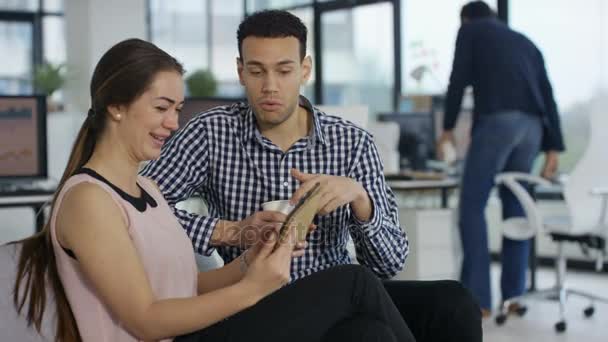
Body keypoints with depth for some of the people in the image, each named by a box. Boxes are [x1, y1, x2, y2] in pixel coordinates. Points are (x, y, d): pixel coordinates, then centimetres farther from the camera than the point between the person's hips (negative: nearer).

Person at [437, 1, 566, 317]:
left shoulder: (470, 30, 16)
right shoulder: (525, 42, 30)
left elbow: (458, 80, 7)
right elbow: (547, 94, 21)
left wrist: (448, 127, 19)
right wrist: (553, 147, 16)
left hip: (496, 121, -6)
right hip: (532, 126, 6)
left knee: (472, 207, -2)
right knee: (516, 208, 13)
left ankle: (477, 300, -7)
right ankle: (513, 296, 10)